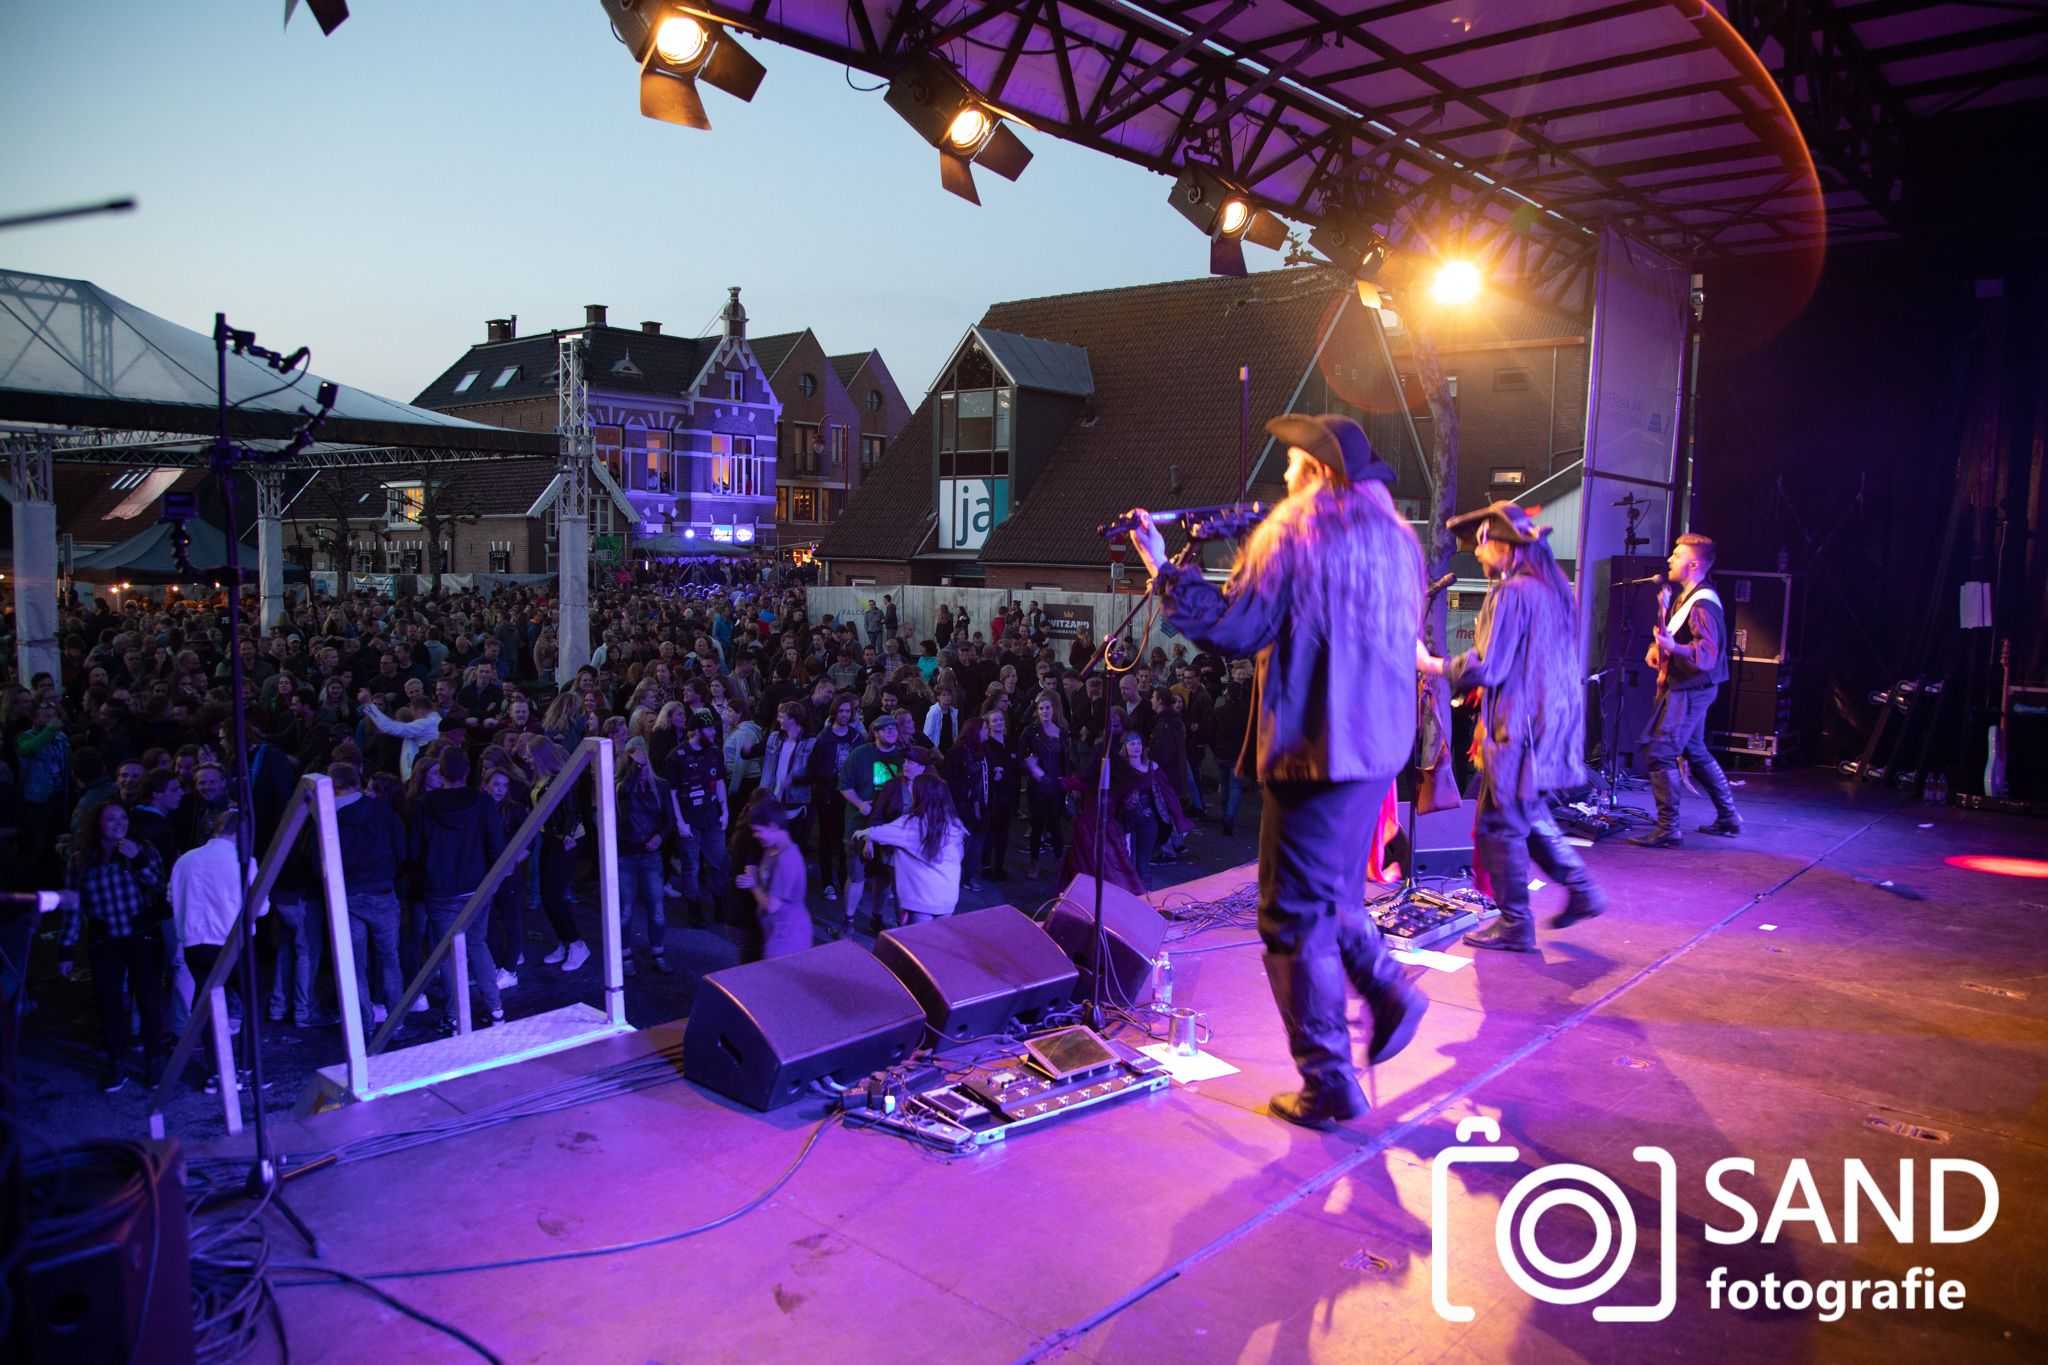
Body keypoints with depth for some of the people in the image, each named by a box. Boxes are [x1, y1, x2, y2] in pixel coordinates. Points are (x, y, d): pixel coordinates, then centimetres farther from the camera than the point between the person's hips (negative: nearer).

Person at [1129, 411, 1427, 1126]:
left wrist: (1165, 570, -4)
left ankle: (1329, 1086, 7)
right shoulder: (1394, 537, 13)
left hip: (1316, 748, -8)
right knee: (1330, 892, 25)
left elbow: (1234, 631, -14)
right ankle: (1389, 992, 16)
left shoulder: (1295, 533, -11)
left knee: (1296, 917, 1)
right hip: (1380, 744, 8)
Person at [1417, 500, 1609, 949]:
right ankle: (1581, 890, 22)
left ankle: (1514, 925, 7)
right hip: (1555, 722, 10)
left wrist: (1432, 664, -7)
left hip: (1519, 728, -10)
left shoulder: (1511, 593, -17)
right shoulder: (1557, 587, 12)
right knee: (1529, 814, 23)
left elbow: (1485, 668, -20)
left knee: (1499, 824, 0)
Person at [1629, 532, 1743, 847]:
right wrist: (1656, 649, 6)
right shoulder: (1685, 597, 13)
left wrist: (1673, 647, -42)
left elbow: (1708, 653, -26)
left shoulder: (1702, 603, -19)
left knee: (1660, 753, -11)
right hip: (1686, 688, 11)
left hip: (1690, 690, -11)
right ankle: (1728, 818, 30)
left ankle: (1668, 828, -8)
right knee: (1696, 753, 19)